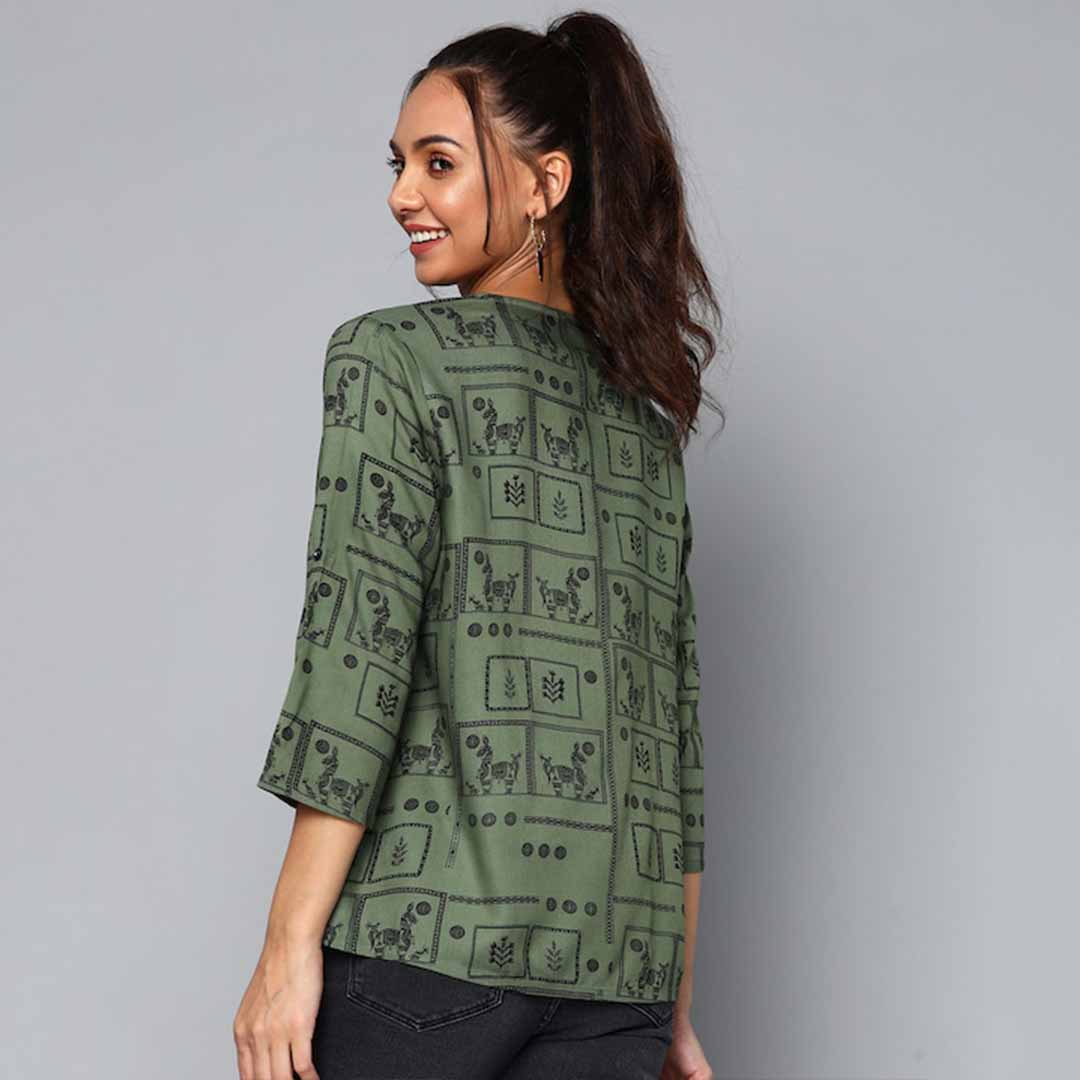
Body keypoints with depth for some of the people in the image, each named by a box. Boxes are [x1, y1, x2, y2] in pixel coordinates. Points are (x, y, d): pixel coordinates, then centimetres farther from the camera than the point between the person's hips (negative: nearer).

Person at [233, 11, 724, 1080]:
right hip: (622, 961, 6)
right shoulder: (646, 421, 15)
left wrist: (289, 948, -11)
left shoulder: (392, 357, -2)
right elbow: (678, 724, 15)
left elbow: (359, 650, -12)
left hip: (428, 931, -5)